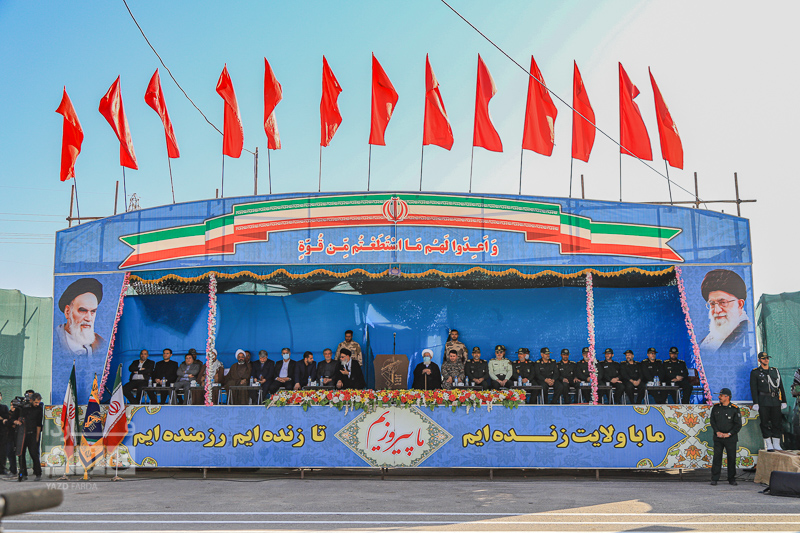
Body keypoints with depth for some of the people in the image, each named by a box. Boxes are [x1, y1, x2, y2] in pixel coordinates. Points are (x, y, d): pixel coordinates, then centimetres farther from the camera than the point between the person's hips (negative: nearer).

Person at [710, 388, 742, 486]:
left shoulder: (735, 409, -4)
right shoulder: (716, 408, 6)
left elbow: (738, 424, -4)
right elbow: (712, 421, 8)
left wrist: (729, 434, -11)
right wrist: (717, 432, -5)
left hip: (730, 438, -2)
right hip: (718, 437, 2)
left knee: (732, 458, 3)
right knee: (717, 457, -1)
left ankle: (732, 479, 15)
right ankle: (714, 479, 3)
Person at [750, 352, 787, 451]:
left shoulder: (775, 371, 14)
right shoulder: (755, 372, 3)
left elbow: (780, 386, 15)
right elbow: (753, 388, -2)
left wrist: (783, 401, 9)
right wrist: (755, 403, -9)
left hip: (775, 401, 3)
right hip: (763, 401, -3)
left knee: (777, 423, 3)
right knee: (765, 423, -3)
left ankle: (777, 445, 10)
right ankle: (769, 445, 3)